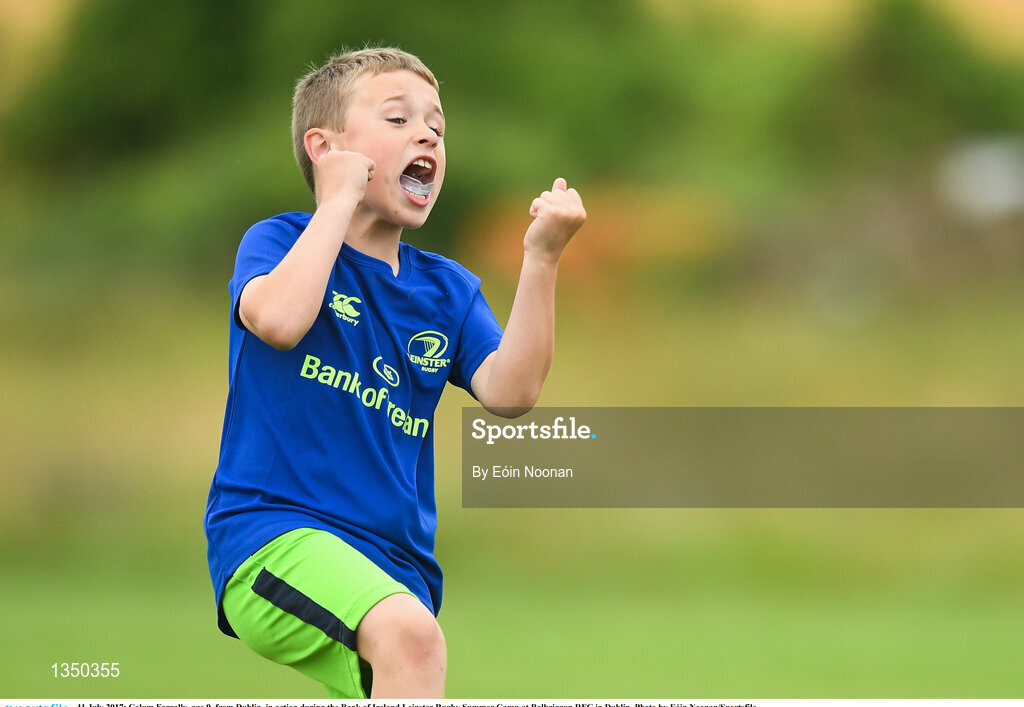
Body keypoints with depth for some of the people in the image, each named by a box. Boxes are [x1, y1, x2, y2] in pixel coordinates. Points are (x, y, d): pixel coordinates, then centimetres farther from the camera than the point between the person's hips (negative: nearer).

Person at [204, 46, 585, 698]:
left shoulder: (447, 289, 17)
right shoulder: (279, 241, 3)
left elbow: (509, 391, -1)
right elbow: (279, 320, -22)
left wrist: (541, 259, -9)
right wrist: (339, 201, -12)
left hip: (396, 566, 7)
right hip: (271, 530, -7)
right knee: (409, 633, -33)